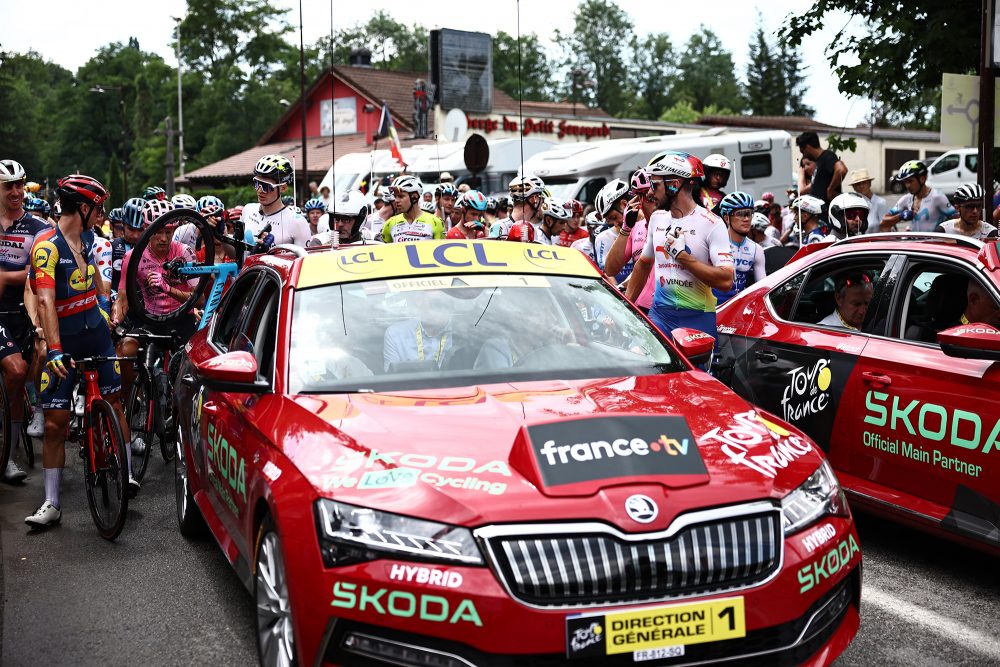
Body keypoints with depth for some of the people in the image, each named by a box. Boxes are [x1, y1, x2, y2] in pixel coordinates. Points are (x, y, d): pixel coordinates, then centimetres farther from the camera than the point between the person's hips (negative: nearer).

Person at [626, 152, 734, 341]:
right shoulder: (657, 219, 10)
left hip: (698, 319, -5)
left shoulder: (711, 224, -10)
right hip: (660, 313, 5)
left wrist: (682, 255, -19)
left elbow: (726, 280, -19)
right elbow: (643, 264, 24)